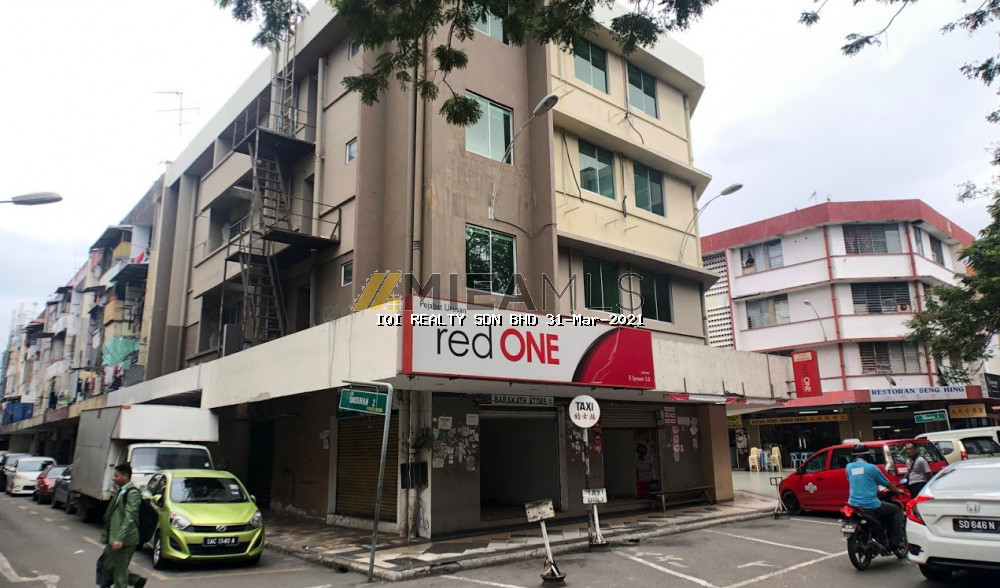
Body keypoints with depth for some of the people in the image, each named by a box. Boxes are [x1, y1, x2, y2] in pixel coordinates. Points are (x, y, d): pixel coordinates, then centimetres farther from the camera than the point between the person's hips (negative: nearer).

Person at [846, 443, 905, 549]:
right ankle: (896, 541, 9)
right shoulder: (871, 468, -6)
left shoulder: (849, 467, 7)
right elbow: (887, 483, 7)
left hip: (853, 504, 6)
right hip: (870, 504, -6)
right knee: (896, 510, 15)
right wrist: (898, 491, 27)